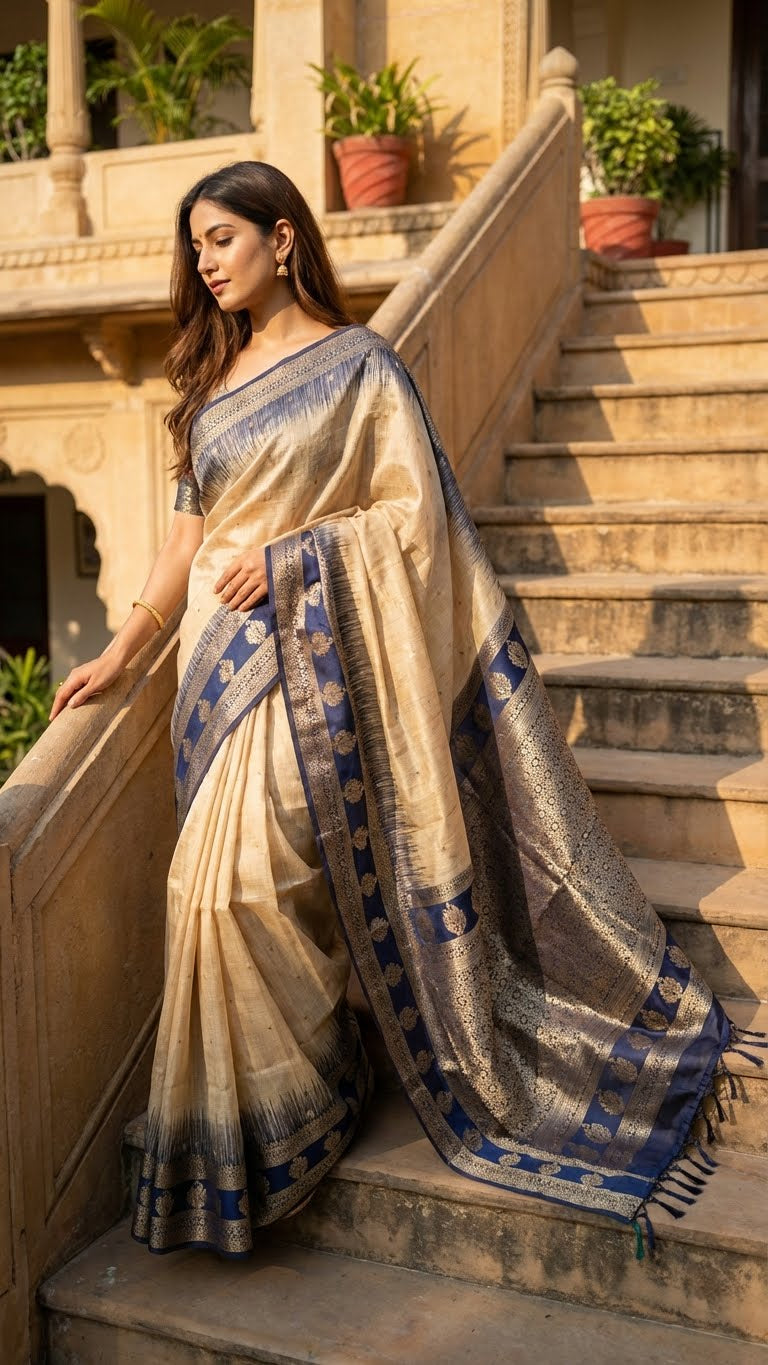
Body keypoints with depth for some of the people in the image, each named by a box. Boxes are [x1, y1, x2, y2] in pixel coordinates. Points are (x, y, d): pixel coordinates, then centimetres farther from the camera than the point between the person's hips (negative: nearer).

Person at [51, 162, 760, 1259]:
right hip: (223, 656, 7)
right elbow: (193, 525, 14)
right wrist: (122, 650, 10)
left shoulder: (357, 365, -4)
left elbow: (416, 513, -7)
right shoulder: (213, 376, 15)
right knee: (232, 888, 7)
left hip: (307, 657, -6)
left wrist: (289, 554, -16)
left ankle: (292, 1108, 13)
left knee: (237, 883, -10)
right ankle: (294, 1091, 26)